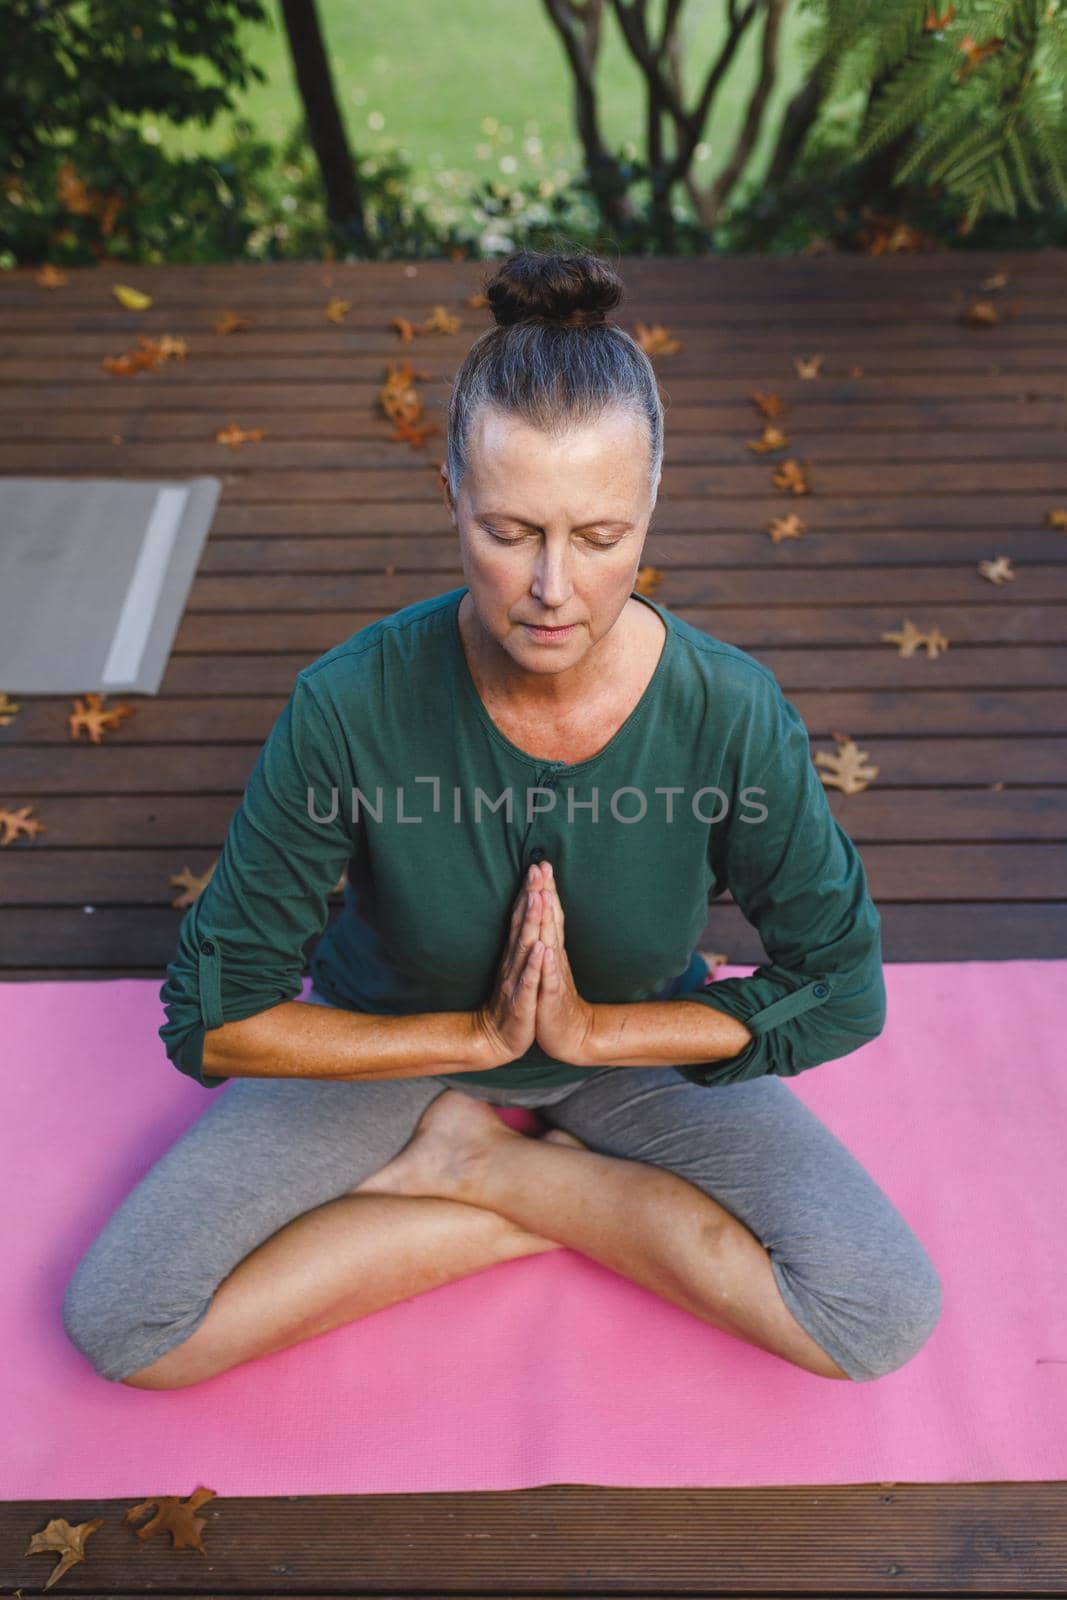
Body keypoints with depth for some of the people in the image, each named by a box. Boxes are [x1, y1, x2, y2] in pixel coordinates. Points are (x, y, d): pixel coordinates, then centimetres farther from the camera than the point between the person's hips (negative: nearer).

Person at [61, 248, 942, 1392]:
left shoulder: (732, 716, -26)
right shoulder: (350, 706, -28)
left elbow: (841, 990, -13)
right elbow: (213, 1018, -19)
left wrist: (590, 1029, -21)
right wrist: (475, 1035, -23)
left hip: (640, 1045, 1)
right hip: (396, 1043, 0)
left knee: (886, 1316, -15)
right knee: (119, 1321, -11)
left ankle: (476, 1165, -1)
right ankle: (579, 1199, -2)